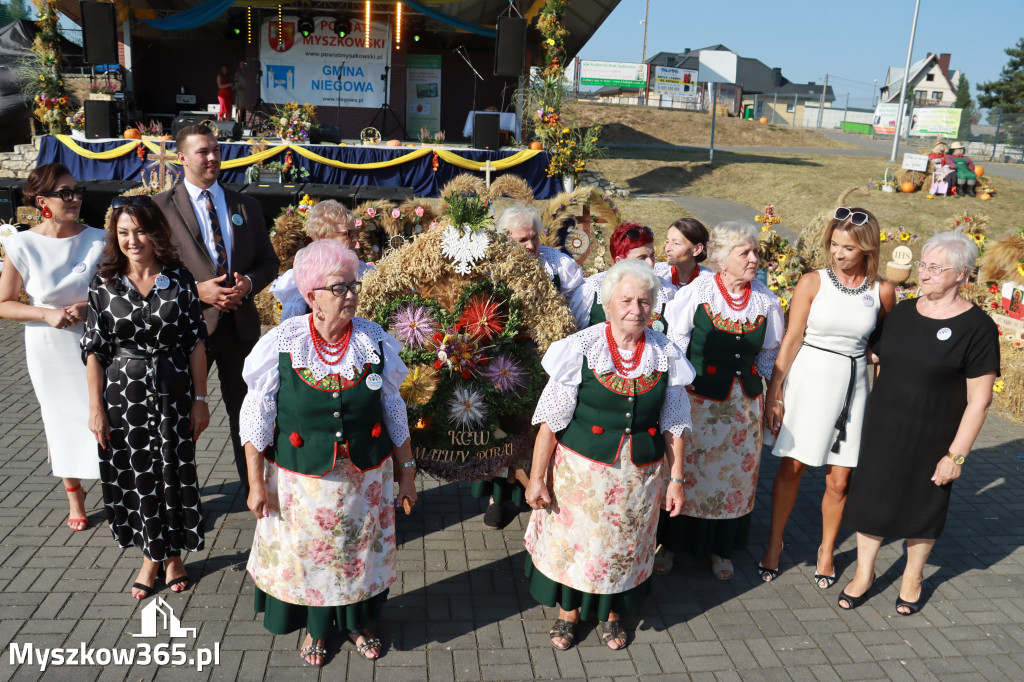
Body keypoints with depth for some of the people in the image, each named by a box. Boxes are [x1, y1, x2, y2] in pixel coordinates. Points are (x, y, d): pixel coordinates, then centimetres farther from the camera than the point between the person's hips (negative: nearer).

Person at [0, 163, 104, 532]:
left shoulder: (98, 239, -5)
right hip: (50, 350, 0)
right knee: (62, 421, 13)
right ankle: (75, 498, 33)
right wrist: (47, 314, -17)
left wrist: (89, 307, -16)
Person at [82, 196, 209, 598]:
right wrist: (96, 408, -4)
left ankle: (174, 555, 31)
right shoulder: (104, 284, -2)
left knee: (174, 475, 9)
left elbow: (196, 343, -3)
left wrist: (200, 399, -4)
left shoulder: (179, 279, -4)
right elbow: (94, 350, 0)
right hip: (124, 396, 1)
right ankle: (151, 557, 31)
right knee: (134, 477, 10)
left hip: (173, 394, -1)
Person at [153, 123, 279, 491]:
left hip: (240, 323, 3)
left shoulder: (246, 206, 8)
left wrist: (248, 282, -11)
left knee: (245, 408, 14)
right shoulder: (161, 206, -4)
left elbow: (268, 260, 10)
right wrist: (196, 290, -18)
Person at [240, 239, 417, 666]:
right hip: (302, 482, -1)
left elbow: (394, 412, 0)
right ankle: (315, 628, 45)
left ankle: (356, 622, 46)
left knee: (359, 550, 18)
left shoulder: (375, 342, -9)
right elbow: (256, 418, -6)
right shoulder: (281, 344, -13)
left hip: (365, 478, 1)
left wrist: (406, 472, 4)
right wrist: (257, 483, -5)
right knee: (307, 553, 17)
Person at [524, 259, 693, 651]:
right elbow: (551, 420, -11)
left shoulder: (666, 356, -4)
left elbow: (673, 424, 3)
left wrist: (676, 478, 4)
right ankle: (569, 610, 40)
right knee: (572, 539, 12)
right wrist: (537, 478, -10)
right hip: (581, 471, -2)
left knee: (623, 545, 17)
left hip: (640, 476, 2)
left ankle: (611, 613, 44)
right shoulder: (580, 349, -13)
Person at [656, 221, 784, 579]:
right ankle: (669, 543, 24)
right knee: (686, 468, 5)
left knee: (735, 471, 12)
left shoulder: (765, 300, 1)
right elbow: (675, 344, -5)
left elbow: (770, 351, 13)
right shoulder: (697, 292, -9)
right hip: (698, 397, -3)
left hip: (743, 400, 4)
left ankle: (719, 548, 31)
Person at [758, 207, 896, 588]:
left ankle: (827, 550, 29)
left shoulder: (882, 292, 1)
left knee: (839, 479, 7)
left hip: (852, 384, 2)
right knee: (792, 467, 4)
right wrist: (773, 393, -7)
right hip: (808, 378, -2)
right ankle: (774, 543, 23)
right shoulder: (812, 283, -4)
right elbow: (791, 339, -5)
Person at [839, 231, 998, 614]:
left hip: (931, 440, -4)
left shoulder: (976, 327, -13)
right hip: (881, 431, 4)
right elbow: (875, 358, 13)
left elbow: (979, 400, -13)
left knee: (922, 508, 14)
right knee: (870, 498, 10)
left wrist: (957, 454, -14)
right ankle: (864, 575, 29)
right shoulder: (902, 312, 2)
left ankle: (913, 577, 37)